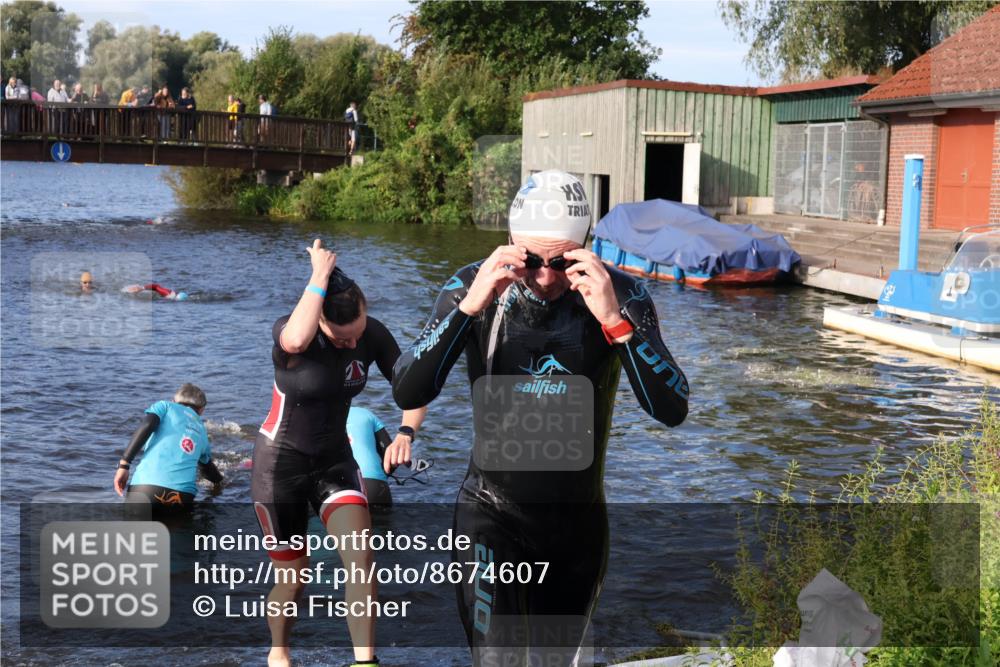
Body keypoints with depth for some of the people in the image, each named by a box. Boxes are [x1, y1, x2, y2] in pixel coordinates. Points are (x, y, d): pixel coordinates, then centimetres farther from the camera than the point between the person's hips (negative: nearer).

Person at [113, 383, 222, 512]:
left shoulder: (165, 406, 19)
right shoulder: (202, 433, 30)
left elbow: (147, 426, -1)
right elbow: (207, 466, 46)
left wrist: (124, 464, -2)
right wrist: (219, 480, 68)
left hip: (149, 484, -3)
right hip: (184, 493, 3)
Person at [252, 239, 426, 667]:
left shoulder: (373, 335, -12)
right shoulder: (291, 332, -24)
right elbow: (297, 340, -50)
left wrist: (405, 433, -29)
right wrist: (321, 276, -39)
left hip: (335, 458, 3)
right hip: (281, 463, -3)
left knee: (361, 558, -19)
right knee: (294, 577, 7)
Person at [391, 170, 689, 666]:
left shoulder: (621, 295, -14)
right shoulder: (473, 287, -14)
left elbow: (672, 411, -22)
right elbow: (407, 395, -21)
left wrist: (615, 321, -35)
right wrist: (469, 307, -32)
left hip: (580, 523, 2)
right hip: (494, 515, -2)